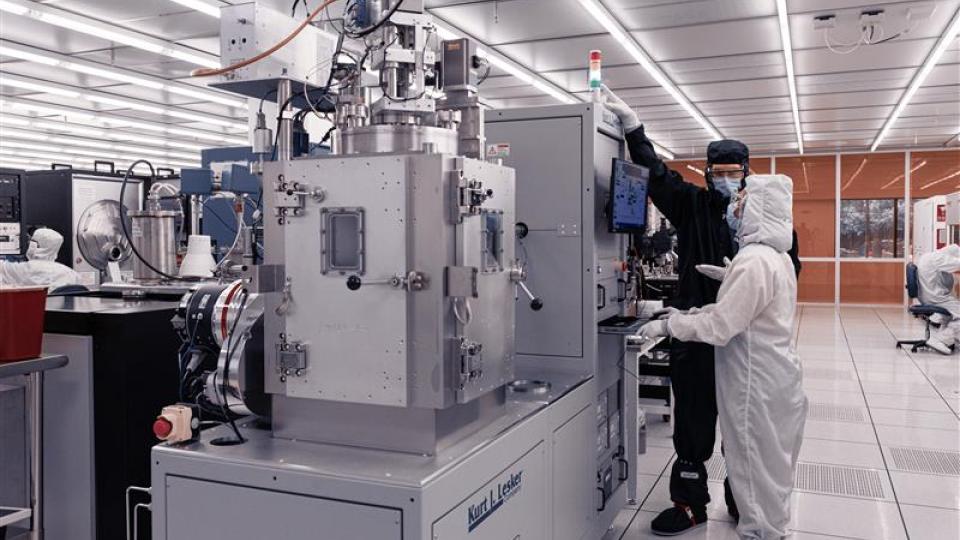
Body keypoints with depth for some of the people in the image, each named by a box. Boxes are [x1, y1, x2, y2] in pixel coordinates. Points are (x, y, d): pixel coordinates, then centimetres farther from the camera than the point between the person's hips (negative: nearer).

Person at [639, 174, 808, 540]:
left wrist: (667, 325, -15)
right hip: (775, 375, 10)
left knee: (755, 464, 5)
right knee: (770, 462, 22)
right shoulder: (777, 257, 9)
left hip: (758, 382, -10)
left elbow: (719, 326, -25)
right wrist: (688, 314, 9)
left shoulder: (753, 261, -24)